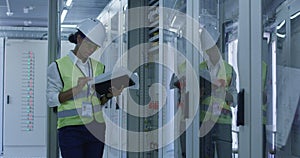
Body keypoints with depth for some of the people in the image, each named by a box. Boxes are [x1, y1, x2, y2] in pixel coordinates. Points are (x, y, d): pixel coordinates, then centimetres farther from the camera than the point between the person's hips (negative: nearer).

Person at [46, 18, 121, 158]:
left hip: (96, 129, 5)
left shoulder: (98, 67, 14)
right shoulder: (58, 66, 0)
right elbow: (51, 99, -9)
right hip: (71, 130, -4)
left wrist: (109, 94, -4)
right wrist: (76, 89, -22)